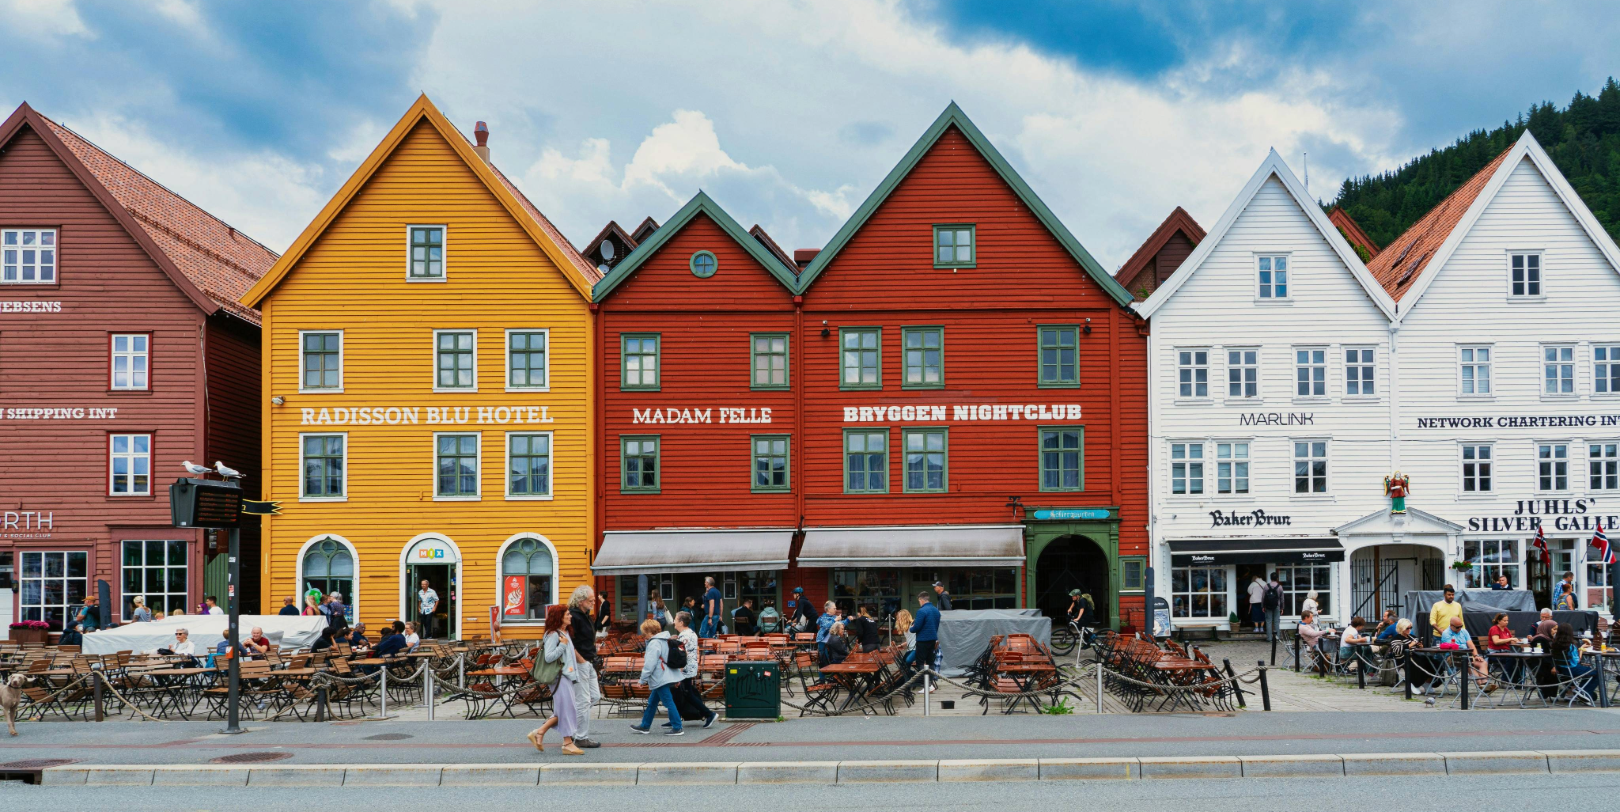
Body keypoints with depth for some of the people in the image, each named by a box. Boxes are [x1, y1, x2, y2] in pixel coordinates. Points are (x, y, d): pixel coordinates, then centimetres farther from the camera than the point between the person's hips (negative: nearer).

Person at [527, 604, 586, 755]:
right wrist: (563, 645, -18)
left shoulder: (565, 633, 16)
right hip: (559, 677, -10)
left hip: (567, 676, 10)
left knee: (564, 710, 10)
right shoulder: (553, 635, -13)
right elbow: (548, 657, -20)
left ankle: (539, 733, 16)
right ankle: (568, 744, -2)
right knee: (567, 708, -7)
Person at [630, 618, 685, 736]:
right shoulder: (665, 640, 14)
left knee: (668, 703, -8)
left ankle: (677, 728, -7)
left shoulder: (654, 643, -16)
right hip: (667, 677, 10)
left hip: (660, 679, -10)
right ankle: (645, 726, 28)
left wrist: (643, 680, -11)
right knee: (652, 702, 19)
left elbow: (650, 664, -20)